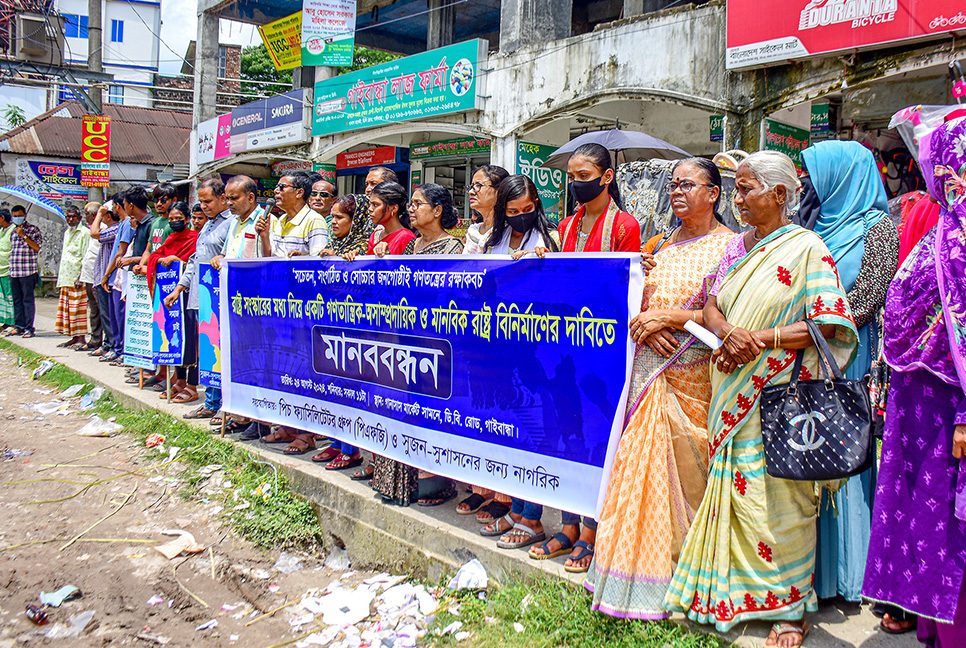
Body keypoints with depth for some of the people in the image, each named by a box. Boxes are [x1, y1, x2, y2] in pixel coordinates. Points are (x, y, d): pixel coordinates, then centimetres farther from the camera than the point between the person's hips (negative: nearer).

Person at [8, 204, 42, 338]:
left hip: (28, 271, -6)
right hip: (14, 272, 6)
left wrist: (24, 236, -16)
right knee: (17, 300, 9)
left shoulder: (33, 229, -1)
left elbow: (37, 247, -12)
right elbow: (12, 250, 24)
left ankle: (29, 328, -3)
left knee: (28, 300, -5)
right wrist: (11, 270, 18)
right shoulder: (13, 231, 18)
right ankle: (19, 326, 15)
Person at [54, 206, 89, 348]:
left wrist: (81, 277, -18)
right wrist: (59, 275, 20)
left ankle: (81, 337, -3)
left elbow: (86, 258, -12)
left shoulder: (84, 233, -6)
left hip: (77, 277, -8)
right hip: (65, 277, 8)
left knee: (77, 308, -7)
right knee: (66, 308, 7)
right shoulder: (67, 232, 19)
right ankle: (74, 337, 12)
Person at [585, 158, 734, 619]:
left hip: (696, 375, -6)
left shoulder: (731, 246, -2)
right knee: (643, 463, 5)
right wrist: (646, 327, -6)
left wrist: (670, 317, -13)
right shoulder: (662, 245, 18)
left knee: (686, 468, -4)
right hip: (651, 371, 6)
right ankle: (642, 568, 15)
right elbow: (638, 302, 15)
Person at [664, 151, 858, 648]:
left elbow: (829, 325, -11)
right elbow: (712, 303, 9)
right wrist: (729, 334, -12)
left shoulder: (806, 247, -6)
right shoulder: (738, 245, 13)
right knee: (733, 488, 9)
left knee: (781, 496, -1)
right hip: (734, 392, 6)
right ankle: (731, 590, 23)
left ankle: (791, 607, 14)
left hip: (782, 393, -5)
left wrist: (762, 338, -16)